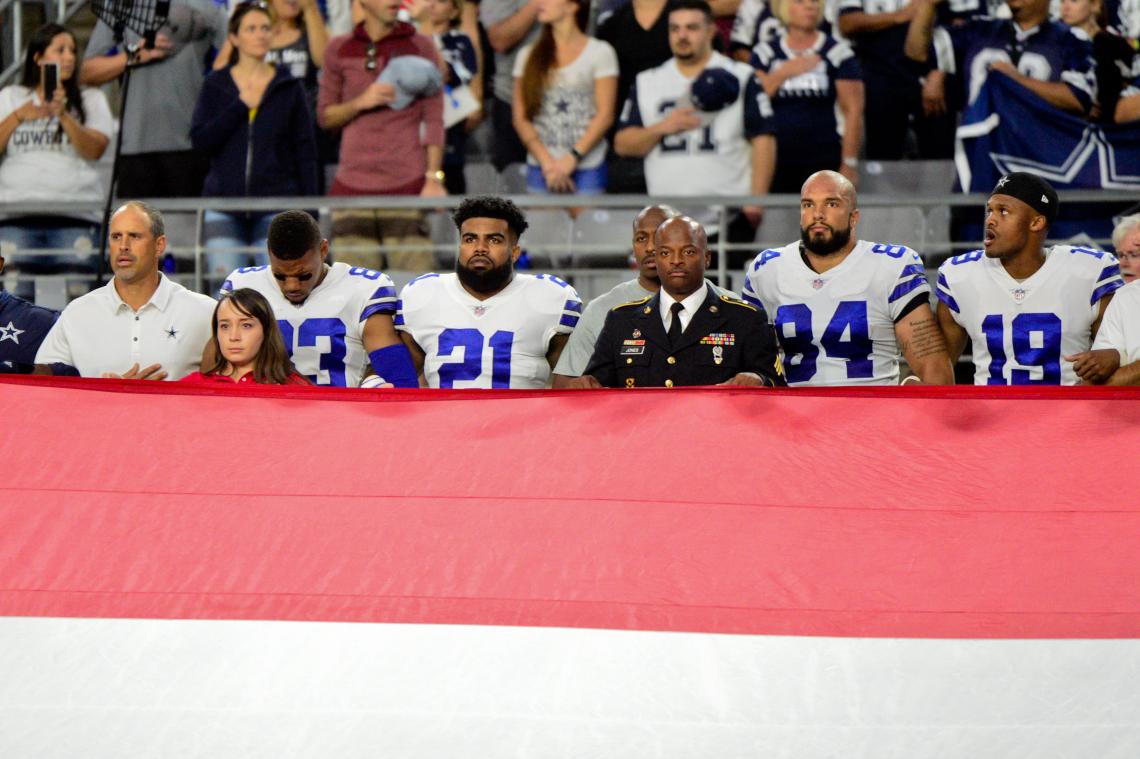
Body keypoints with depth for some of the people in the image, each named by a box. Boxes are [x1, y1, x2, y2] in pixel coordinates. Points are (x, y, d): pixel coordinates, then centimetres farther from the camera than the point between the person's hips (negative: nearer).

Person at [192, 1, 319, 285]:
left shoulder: (288, 88, 7)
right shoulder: (216, 86, 8)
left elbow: (305, 150, 6)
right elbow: (200, 140, -2)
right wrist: (240, 106, -8)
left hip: (277, 201, 0)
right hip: (224, 201, 1)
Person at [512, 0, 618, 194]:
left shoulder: (600, 52, 2)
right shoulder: (527, 55, 11)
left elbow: (605, 115, -3)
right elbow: (520, 118, 6)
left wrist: (572, 158, -11)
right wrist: (547, 162, -7)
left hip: (587, 169, -3)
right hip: (539, 169, 3)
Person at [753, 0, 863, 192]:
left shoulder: (837, 53, 2)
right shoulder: (765, 53, 9)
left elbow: (853, 111, -1)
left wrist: (849, 163, -7)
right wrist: (783, 73, -10)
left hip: (824, 160, -2)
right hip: (774, 160, 2)